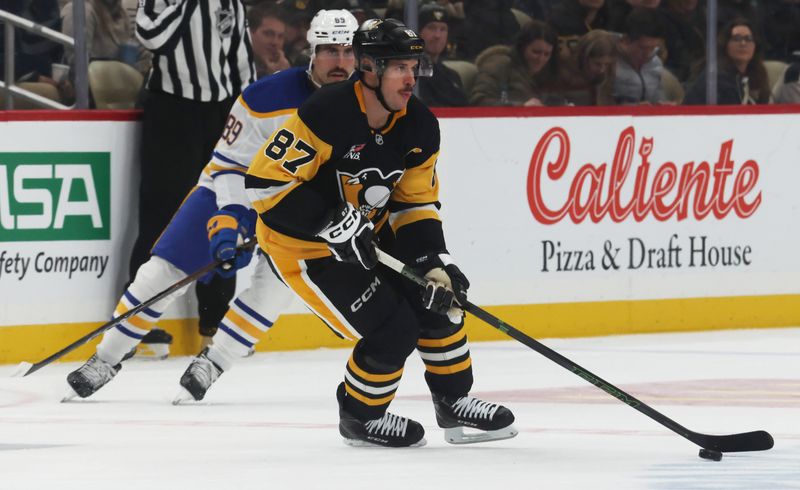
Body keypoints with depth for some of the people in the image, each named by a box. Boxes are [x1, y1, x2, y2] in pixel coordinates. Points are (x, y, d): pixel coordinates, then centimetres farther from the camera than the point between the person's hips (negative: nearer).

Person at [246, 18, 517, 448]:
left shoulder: (419, 126, -6)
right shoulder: (327, 114, -29)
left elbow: (416, 203, 2)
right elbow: (265, 181, -29)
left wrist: (434, 263, -12)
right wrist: (332, 223, -31)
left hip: (365, 234, 8)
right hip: (300, 244, -8)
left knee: (440, 297, 3)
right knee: (393, 331, -14)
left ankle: (454, 402, 23)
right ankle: (360, 418, 11)